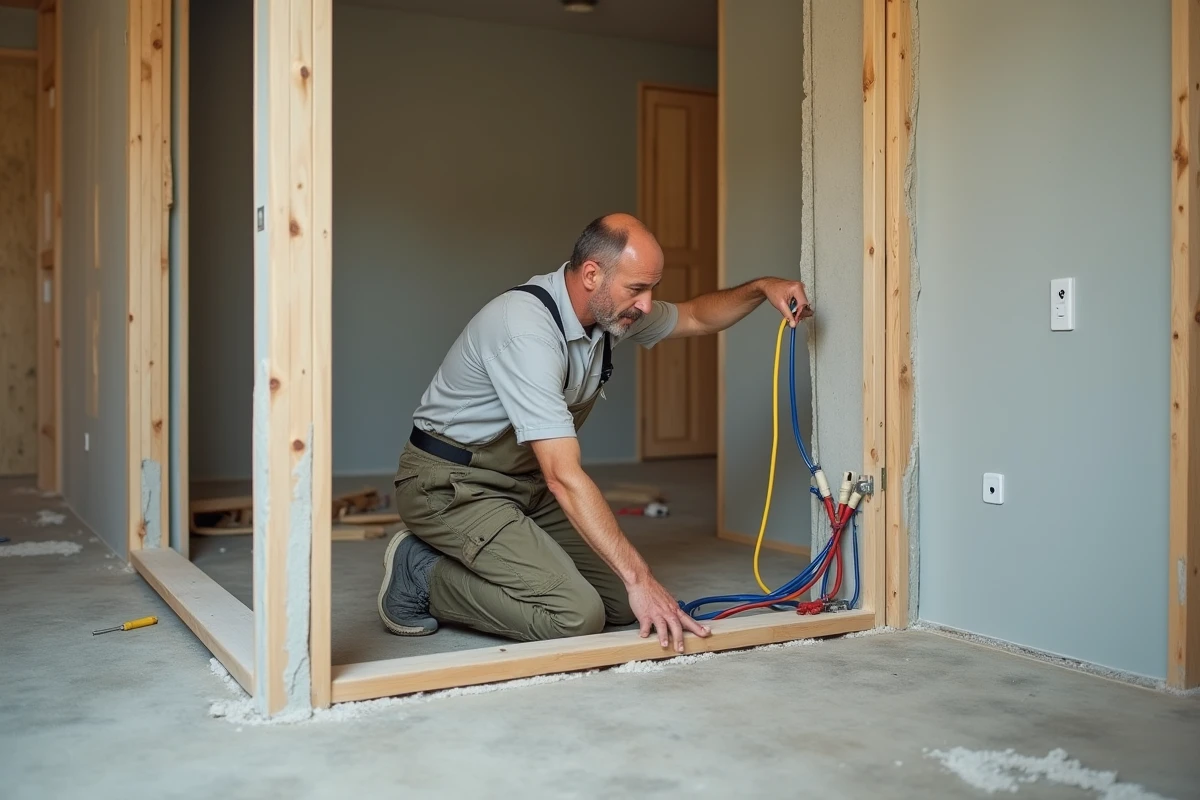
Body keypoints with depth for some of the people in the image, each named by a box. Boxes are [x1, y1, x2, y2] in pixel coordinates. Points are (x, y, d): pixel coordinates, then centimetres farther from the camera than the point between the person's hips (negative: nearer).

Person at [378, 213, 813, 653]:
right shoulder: (528, 329, -31)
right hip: (452, 484, -9)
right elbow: (564, 477, -35)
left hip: (526, 482, 9)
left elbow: (695, 317, 17)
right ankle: (425, 577, -4)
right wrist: (638, 577, -35)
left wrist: (760, 287, -4)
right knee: (576, 616, -22)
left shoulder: (611, 308, -3)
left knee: (624, 603, 1)